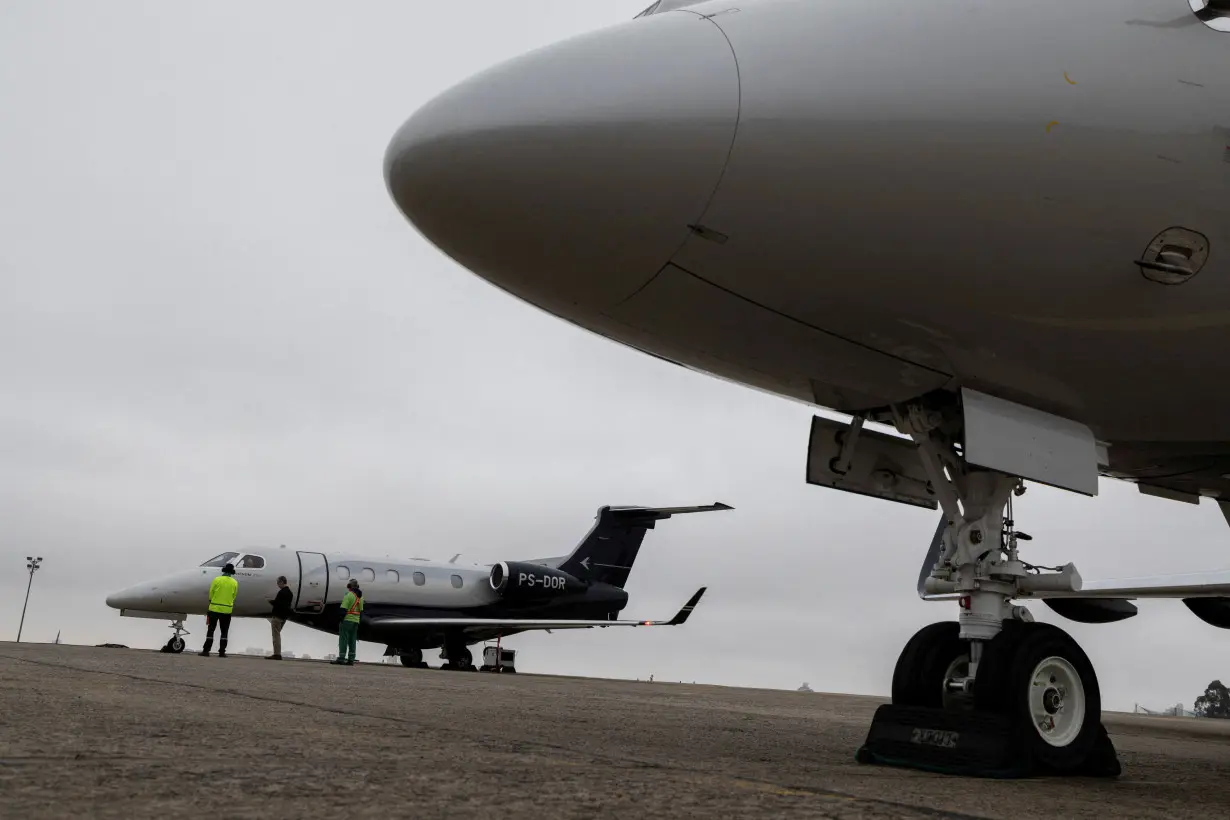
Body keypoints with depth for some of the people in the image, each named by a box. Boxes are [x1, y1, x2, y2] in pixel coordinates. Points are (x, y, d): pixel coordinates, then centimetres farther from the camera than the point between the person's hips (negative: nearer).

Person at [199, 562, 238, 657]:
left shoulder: (217, 580, -7)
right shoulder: (235, 583, -1)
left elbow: (211, 594, 0)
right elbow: (233, 596, 5)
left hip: (214, 608, -1)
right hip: (227, 610, 1)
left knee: (210, 630, 5)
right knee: (224, 632, 9)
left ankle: (206, 651, 1)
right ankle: (222, 652, 6)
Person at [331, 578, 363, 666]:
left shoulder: (348, 595, -11)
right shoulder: (360, 597, 12)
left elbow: (343, 609, -17)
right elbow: (361, 611, 14)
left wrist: (340, 621, -14)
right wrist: (358, 623, 18)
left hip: (347, 620, -7)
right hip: (356, 622, 7)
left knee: (343, 640, -5)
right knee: (352, 641, 7)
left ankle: (341, 659, -10)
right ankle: (351, 660, 4)